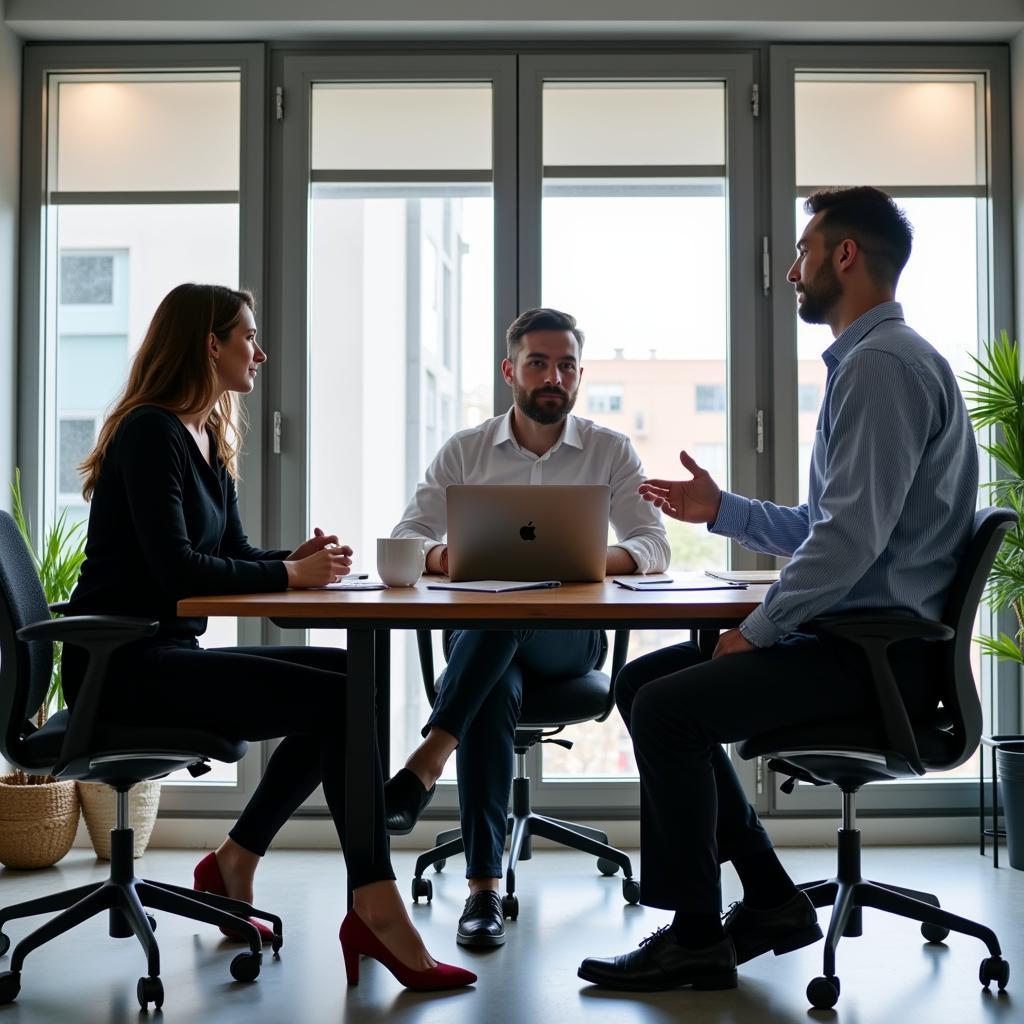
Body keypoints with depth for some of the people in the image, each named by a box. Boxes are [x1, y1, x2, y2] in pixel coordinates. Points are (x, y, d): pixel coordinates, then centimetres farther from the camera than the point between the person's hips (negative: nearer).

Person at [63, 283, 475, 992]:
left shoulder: (209, 438, 16)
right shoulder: (151, 432, -12)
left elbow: (234, 553, 16)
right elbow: (176, 569, -20)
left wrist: (297, 561, -4)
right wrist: (292, 574, -14)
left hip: (165, 655, 9)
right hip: (121, 666, -9)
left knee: (350, 676, 0)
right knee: (340, 698, -19)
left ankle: (235, 863, 7)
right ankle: (377, 911, -14)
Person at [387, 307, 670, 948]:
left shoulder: (611, 451, 9)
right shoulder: (465, 451, 11)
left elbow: (654, 547, -1)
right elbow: (405, 539, 5)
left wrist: (601, 560, -25)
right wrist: (438, 555, -21)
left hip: (570, 635, -1)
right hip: (481, 635, 1)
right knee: (494, 691, -35)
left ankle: (427, 763, -36)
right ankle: (485, 885, -35)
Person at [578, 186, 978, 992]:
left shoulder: (883, 363, -16)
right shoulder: (866, 359, 18)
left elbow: (853, 536, -24)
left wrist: (759, 630, -16)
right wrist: (722, 510, 15)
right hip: (853, 634, 10)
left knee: (667, 706, -18)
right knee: (643, 681, 8)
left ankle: (696, 938, -1)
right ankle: (770, 900, 13)